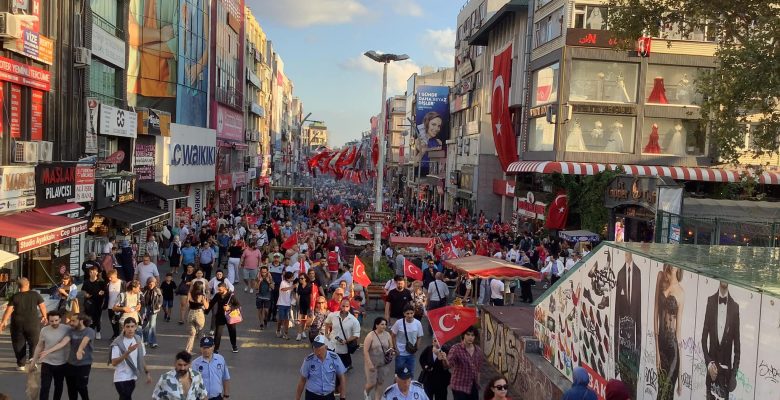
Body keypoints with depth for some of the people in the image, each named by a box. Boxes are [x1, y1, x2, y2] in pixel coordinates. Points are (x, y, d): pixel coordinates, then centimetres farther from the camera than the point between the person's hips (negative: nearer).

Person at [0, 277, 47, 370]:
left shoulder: (15, 297, -4)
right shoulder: (35, 294, -4)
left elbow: (9, 310, -10)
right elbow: (42, 306, -1)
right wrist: (44, 316, 12)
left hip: (18, 323, 1)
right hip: (33, 323, 0)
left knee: (19, 344, 13)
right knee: (34, 343, 14)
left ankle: (21, 364, 17)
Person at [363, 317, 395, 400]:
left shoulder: (387, 335, -1)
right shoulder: (370, 335, -14)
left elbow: (391, 348, 9)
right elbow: (365, 351, -14)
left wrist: (392, 352, -15)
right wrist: (370, 364, -19)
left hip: (384, 364, 4)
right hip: (372, 363, -4)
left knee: (380, 383, 9)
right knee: (372, 383, 2)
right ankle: (366, 391, 36)